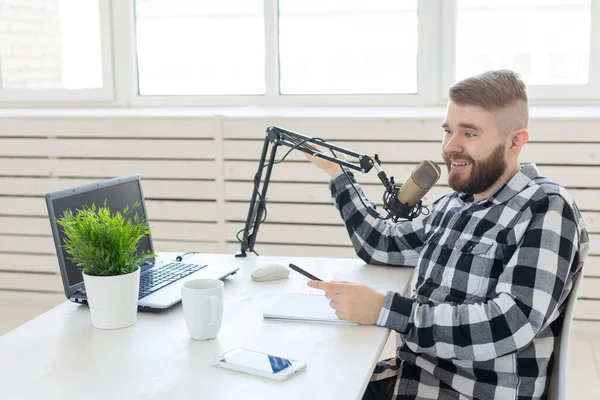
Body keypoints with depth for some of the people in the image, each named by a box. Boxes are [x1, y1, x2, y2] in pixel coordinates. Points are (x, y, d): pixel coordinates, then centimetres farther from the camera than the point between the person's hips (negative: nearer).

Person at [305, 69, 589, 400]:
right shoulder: (454, 205, 9)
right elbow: (382, 247, 24)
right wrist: (336, 173, 21)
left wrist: (383, 309, -29)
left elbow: (513, 324, -26)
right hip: (413, 373, 7)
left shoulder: (547, 210, -14)